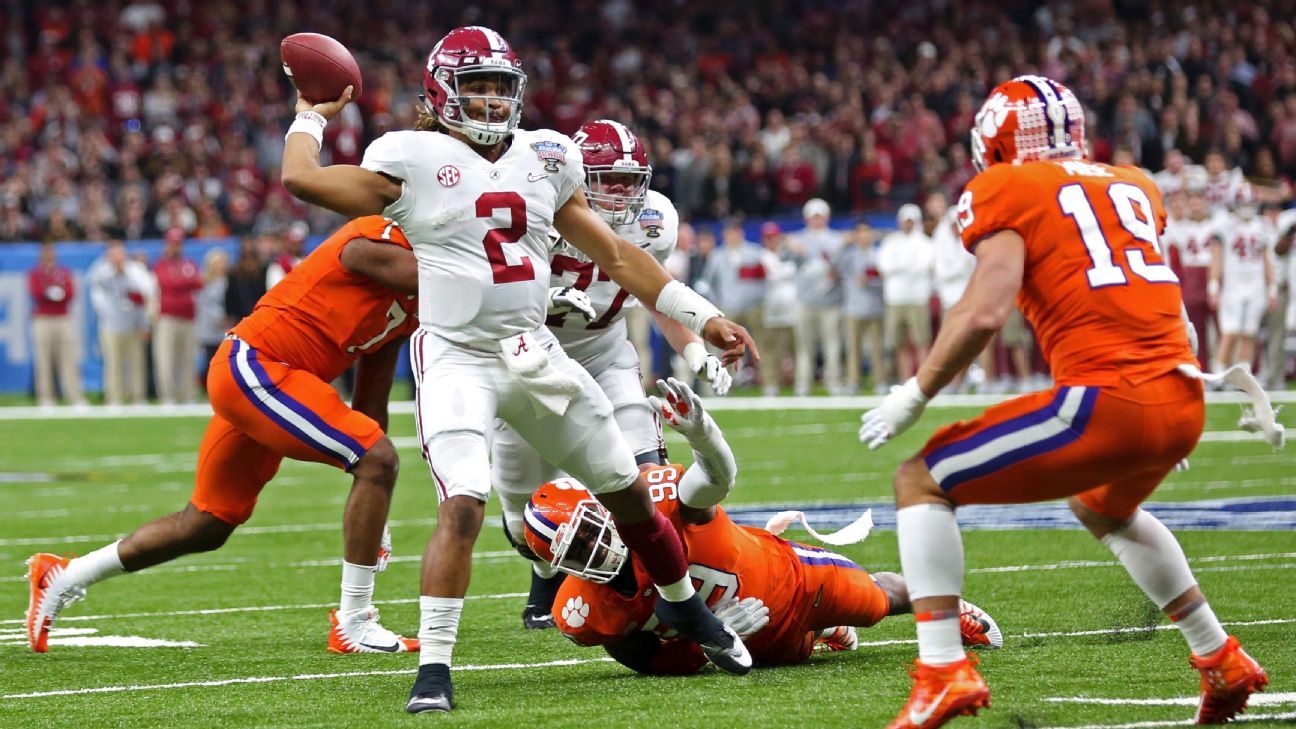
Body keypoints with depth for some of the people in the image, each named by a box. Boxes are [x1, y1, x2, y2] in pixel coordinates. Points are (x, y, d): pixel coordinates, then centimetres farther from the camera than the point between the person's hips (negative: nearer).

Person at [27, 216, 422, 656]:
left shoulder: (406, 309, 12)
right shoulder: (380, 244, -14)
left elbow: (370, 409, 17)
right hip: (255, 368, -10)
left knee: (205, 527, 19)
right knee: (379, 462, -17)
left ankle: (62, 577, 32)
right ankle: (353, 625, -11)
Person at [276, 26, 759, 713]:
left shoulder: (545, 158, 9)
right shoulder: (413, 160, -5)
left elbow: (613, 254, 13)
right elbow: (303, 179, -15)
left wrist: (702, 316, 10)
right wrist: (311, 115, 4)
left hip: (535, 354, 5)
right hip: (457, 359, -5)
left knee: (630, 493, 13)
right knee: (462, 506, -24)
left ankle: (684, 606, 37)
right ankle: (434, 668, -18)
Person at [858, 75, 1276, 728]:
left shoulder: (1005, 191, 3)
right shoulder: (1134, 187, 23)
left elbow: (985, 312, -10)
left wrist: (914, 396, 0)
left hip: (1106, 399, -7)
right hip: (1184, 402, 7)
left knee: (920, 483, 5)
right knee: (1104, 507, 38)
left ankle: (942, 670, -9)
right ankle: (1222, 662, 38)